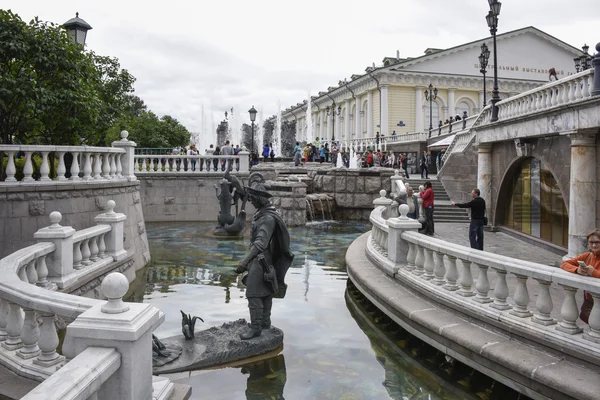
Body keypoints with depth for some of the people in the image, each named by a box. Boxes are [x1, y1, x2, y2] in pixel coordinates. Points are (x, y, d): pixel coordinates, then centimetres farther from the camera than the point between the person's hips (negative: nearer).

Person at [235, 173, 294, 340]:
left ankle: (255, 327, -3)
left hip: (261, 259, -10)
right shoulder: (261, 213, 8)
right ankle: (265, 321, 24)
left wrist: (245, 261, -41)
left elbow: (260, 243, -35)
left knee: (254, 293, -8)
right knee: (264, 292, 15)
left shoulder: (268, 218, -26)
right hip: (260, 257, 10)